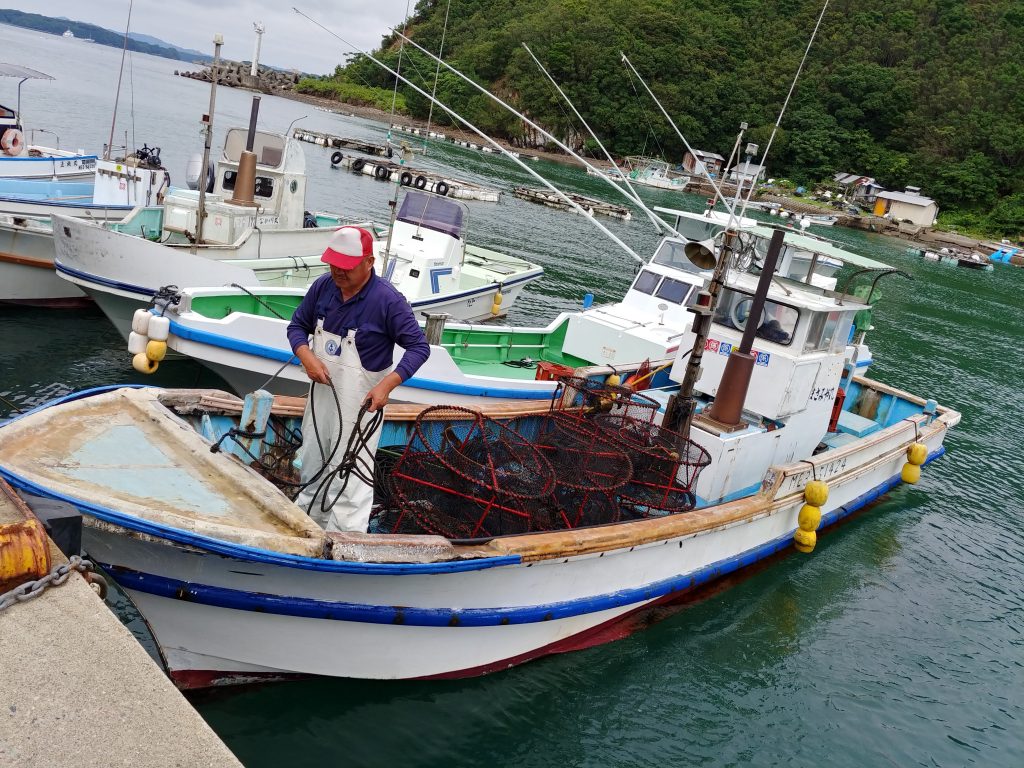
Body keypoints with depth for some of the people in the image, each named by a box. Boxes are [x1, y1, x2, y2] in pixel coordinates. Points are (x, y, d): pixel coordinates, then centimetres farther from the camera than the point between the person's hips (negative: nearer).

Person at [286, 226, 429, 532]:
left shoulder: (388, 300, -21)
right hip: (322, 391, 7)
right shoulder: (322, 286, -5)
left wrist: (386, 385, -29)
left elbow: (419, 347, -18)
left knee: (348, 477, -3)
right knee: (311, 464, 22)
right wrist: (307, 357, -14)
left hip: (359, 402, -7)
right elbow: (297, 326, 7)